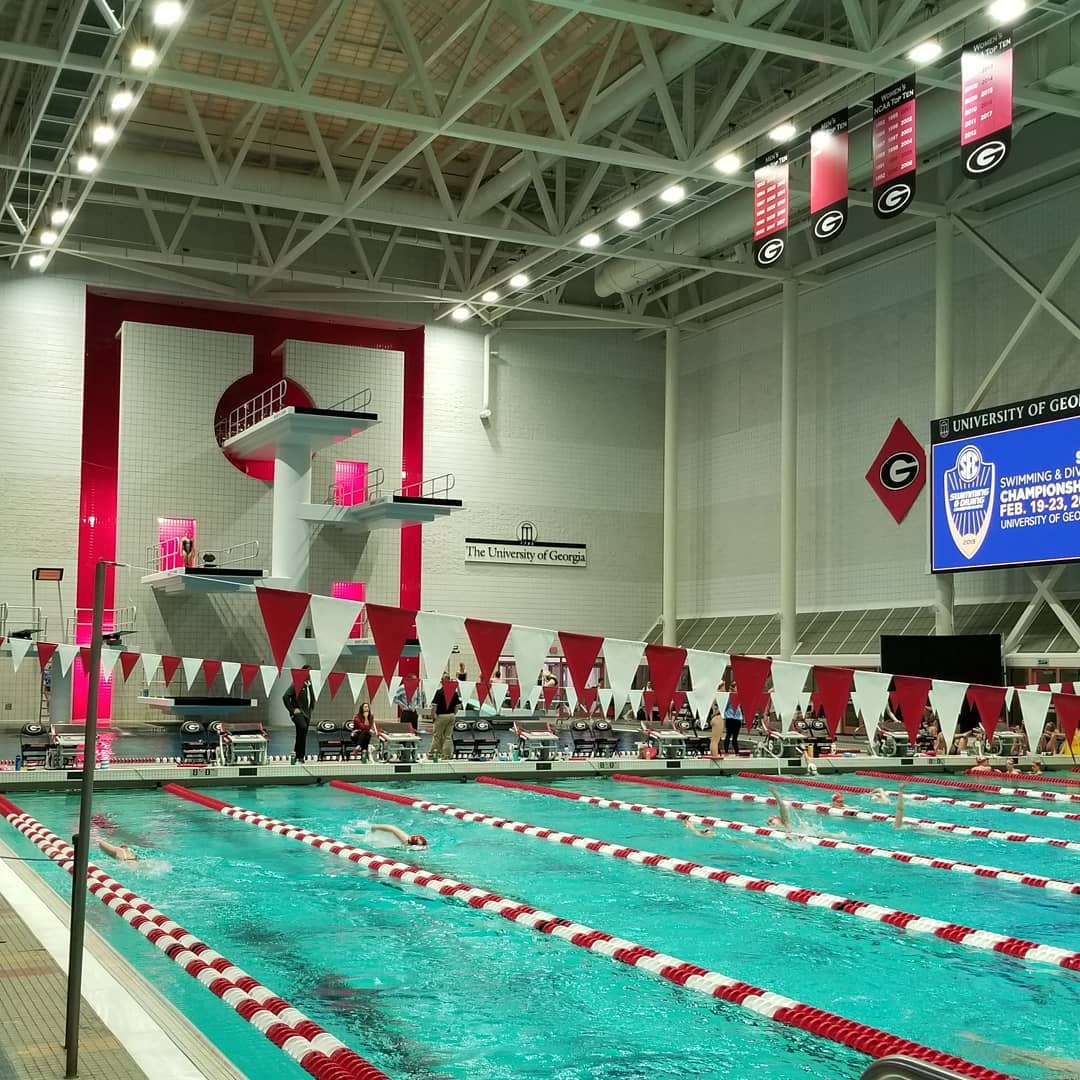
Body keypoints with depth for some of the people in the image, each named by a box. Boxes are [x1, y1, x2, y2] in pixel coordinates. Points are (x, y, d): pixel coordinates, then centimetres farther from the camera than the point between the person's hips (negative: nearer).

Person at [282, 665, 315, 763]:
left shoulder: (309, 684, 15)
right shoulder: (296, 684, -9)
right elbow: (285, 697, -16)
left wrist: (311, 709, 20)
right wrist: (292, 709, -15)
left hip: (307, 714, 7)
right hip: (298, 712, -7)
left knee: (302, 736, 8)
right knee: (303, 727, -31)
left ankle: (300, 757, 14)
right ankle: (296, 751, -20)